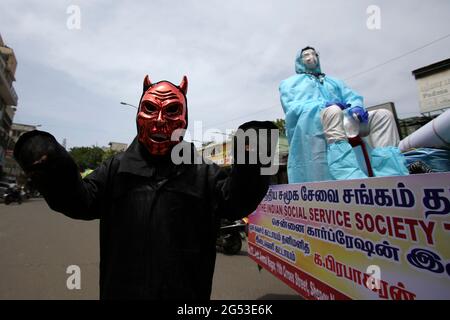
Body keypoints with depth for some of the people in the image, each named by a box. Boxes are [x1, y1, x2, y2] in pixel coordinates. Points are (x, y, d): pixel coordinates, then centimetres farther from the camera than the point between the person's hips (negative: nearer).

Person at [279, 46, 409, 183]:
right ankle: (350, 176, -52)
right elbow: (291, 108, 0)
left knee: (382, 115, -15)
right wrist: (324, 105, -15)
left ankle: (389, 175, -30)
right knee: (333, 111, -35)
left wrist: (357, 107, -8)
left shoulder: (333, 81, 35)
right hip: (309, 123, -5)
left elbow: (352, 97, 18)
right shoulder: (289, 83, 21)